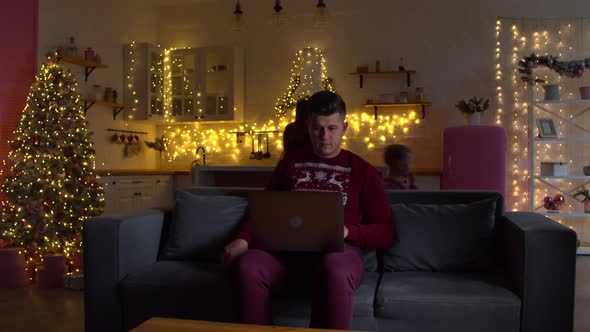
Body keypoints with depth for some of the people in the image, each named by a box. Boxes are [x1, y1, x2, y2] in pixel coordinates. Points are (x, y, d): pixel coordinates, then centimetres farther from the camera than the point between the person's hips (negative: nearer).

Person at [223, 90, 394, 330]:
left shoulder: (363, 170, 14)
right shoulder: (290, 162, 23)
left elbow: (386, 232, 10)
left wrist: (347, 231, -9)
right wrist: (243, 238, 2)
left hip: (339, 250, -2)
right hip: (288, 249, 2)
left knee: (334, 269, -41)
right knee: (247, 264, -32)